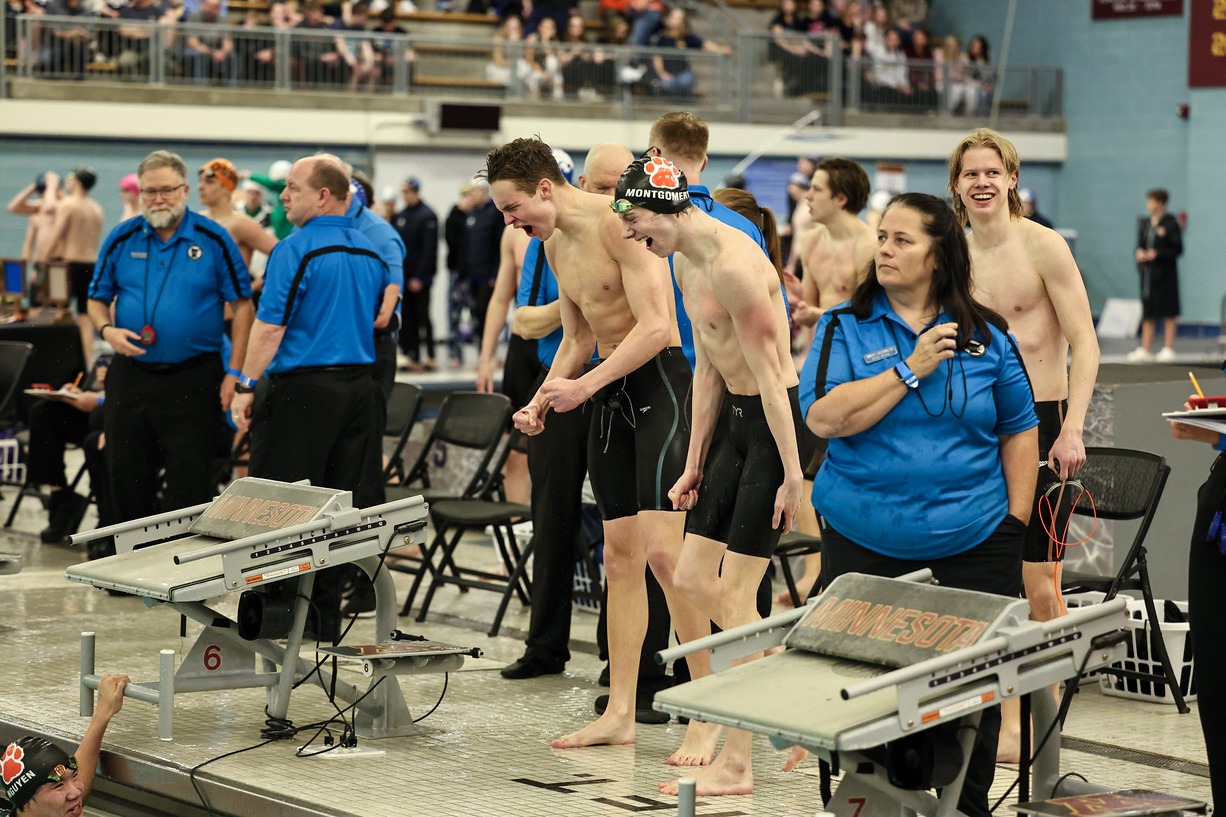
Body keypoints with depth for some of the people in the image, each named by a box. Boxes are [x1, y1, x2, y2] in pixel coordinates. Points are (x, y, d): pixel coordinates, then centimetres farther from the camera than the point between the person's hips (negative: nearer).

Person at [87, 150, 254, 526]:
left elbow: (241, 305, 0)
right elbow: (97, 299, 13)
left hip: (194, 379, -3)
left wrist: (234, 372, -6)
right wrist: (107, 330, -10)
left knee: (190, 484, -3)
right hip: (130, 377, 3)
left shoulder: (213, 239, -3)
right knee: (127, 479, 9)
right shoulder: (122, 239, 5)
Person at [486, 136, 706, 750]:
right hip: (610, 395, 9)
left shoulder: (617, 222, -16)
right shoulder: (554, 245, 13)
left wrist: (584, 386, -20)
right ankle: (620, 712, 12)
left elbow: (655, 326, -21)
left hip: (658, 382, -9)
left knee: (661, 549, -15)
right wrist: (542, 400, 8)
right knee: (619, 556, 8)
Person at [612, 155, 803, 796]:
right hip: (735, 417, 10)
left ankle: (735, 767, -1)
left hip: (776, 417, -10)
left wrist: (791, 474, -22)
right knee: (692, 578, 8)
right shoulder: (685, 263, 10)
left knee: (734, 593, -7)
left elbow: (768, 372, -22)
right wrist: (694, 464, 17)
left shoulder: (732, 264, -22)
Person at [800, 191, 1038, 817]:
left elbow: (1019, 430, 11)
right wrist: (911, 370, -14)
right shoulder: (845, 328, 1)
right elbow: (824, 417, -14)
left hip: (972, 543, 1)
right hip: (866, 545, -1)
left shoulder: (986, 335, 6)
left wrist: (1015, 521, 3)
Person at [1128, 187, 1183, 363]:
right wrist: (1139, 253, -3)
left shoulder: (1171, 224, -6)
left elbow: (1177, 249, -7)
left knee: (1169, 313, -1)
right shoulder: (1144, 224, 12)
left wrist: (1157, 254, -16)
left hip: (1165, 273, -6)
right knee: (1147, 313, 8)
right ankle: (1145, 349, 12)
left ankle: (1168, 349, 4)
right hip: (1147, 272, 6)